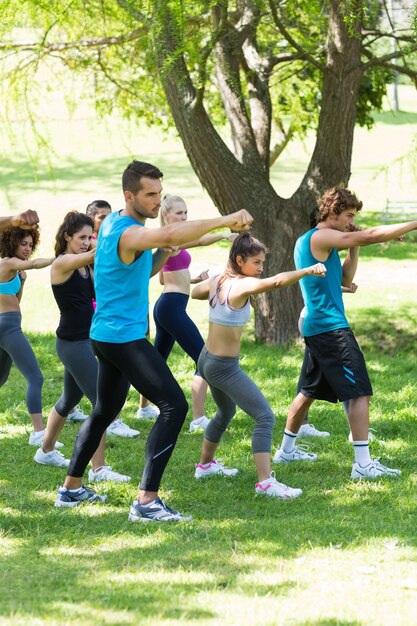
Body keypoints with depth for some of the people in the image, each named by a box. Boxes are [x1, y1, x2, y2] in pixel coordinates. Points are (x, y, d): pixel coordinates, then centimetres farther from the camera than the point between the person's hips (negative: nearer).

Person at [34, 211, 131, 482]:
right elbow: (94, 255, -29)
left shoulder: (86, 266, 11)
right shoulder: (62, 263, -13)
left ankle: (46, 452, 42)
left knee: (70, 399, 24)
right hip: (72, 342, -9)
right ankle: (99, 469, -13)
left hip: (87, 339, 9)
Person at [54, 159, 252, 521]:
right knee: (174, 406, -15)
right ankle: (146, 502, -18)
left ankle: (71, 489, 33)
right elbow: (170, 234, -42)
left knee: (105, 411, 23)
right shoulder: (126, 233, -21)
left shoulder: (114, 223, 11)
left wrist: (164, 253, 0)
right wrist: (225, 221, -46)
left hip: (108, 335, 11)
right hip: (124, 337, -11)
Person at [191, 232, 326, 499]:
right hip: (225, 367, -10)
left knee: (226, 412, 32)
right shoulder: (243, 285, -21)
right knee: (265, 417, -13)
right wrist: (308, 270, -47)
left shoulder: (217, 281, 3)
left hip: (207, 361, 10)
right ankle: (265, 482, -22)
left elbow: (194, 292, 26)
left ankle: (206, 464, 48)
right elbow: (277, 281, -39)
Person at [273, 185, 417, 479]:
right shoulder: (320, 238, -13)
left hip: (316, 329, 10)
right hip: (331, 327, -10)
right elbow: (371, 235, -21)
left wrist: (354, 248, 8)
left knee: (310, 391, 22)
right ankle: (363, 463, -17)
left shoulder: (307, 241, 17)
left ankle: (287, 449, 33)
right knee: (359, 392, -12)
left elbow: (345, 280, 20)